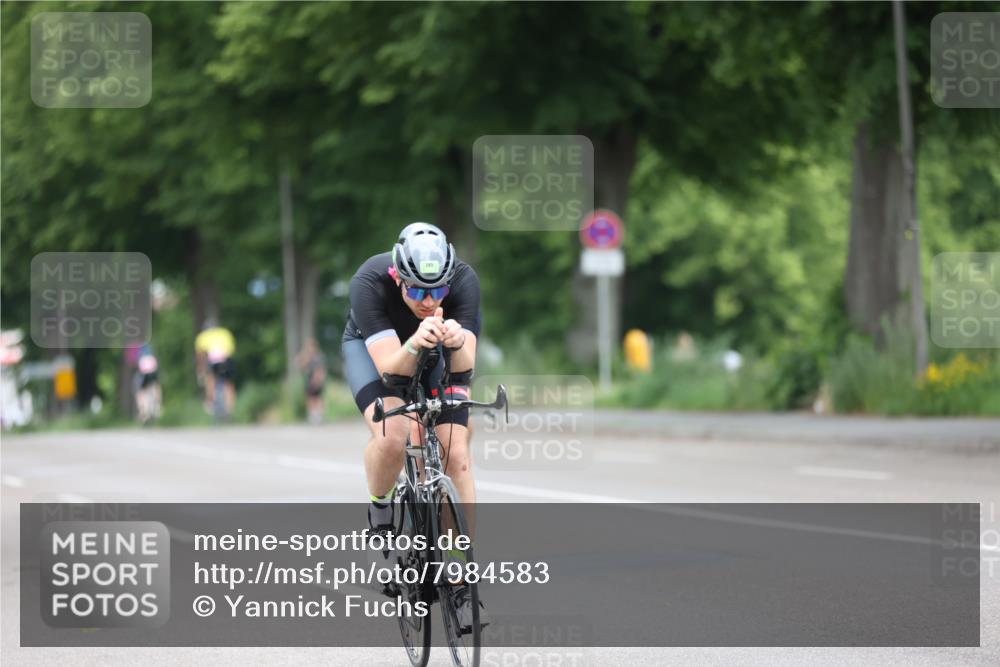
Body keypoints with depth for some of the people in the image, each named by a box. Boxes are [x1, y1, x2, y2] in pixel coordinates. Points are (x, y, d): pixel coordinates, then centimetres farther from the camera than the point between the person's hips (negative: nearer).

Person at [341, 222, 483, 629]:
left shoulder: (464, 281, -32)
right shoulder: (369, 283, -36)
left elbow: (465, 367, -34)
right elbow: (391, 367, -39)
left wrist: (458, 341, -56)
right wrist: (415, 344, -59)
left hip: (437, 354, 2)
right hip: (373, 347, -2)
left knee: (457, 456, -13)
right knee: (391, 436, -31)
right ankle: (379, 511, 1)